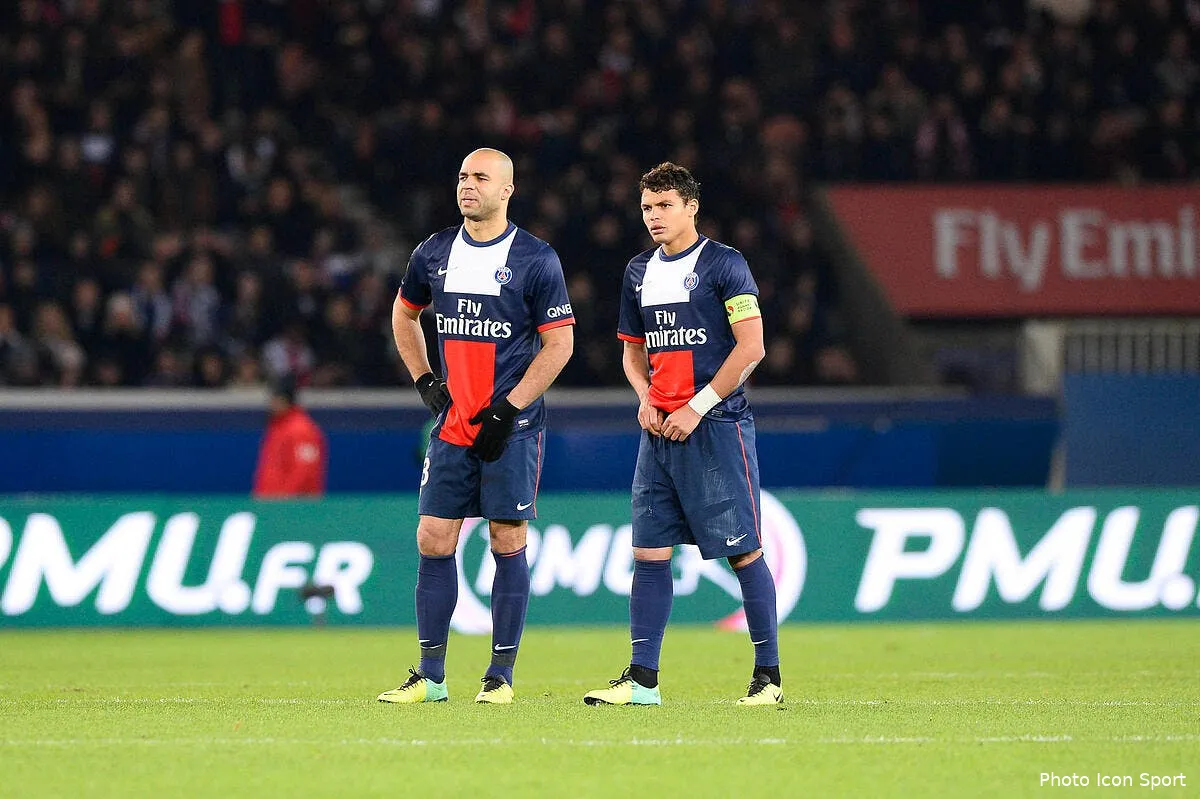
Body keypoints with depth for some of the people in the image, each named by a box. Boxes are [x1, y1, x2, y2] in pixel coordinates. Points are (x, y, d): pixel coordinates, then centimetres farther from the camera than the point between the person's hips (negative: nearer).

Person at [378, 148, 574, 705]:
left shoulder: (536, 259, -5)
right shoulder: (435, 253, 8)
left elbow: (559, 344, -5)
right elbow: (404, 314, 25)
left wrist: (509, 408, -12)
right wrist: (424, 381, 12)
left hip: (511, 427, -4)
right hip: (451, 424, 4)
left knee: (507, 543, -2)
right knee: (433, 542, 1)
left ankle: (501, 675, 5)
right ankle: (430, 677, 7)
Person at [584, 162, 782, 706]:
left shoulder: (723, 264, -5)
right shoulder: (640, 273, 15)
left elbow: (751, 346, -11)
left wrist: (697, 407, -13)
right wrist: (645, 398, 5)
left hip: (717, 426, -6)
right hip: (660, 431, 7)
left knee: (743, 552, -4)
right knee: (649, 553, 2)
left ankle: (768, 676, 3)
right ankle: (642, 678, 5)